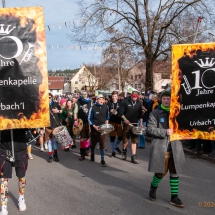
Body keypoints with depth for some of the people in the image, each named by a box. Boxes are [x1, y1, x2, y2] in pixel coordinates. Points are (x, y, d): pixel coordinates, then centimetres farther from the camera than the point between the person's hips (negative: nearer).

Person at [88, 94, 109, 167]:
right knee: (93, 143, 14)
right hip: (94, 128, -1)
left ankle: (102, 160, 0)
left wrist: (106, 125, 5)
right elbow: (89, 118, -6)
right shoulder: (93, 107, -11)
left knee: (102, 143, -6)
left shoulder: (106, 107, -2)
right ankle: (92, 154, 40)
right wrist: (94, 126, -16)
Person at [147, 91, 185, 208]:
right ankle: (153, 187, 34)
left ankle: (174, 197, 20)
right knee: (161, 172, 5)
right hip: (160, 148, -3)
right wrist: (165, 132, -18)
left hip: (175, 147, 4)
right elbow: (150, 129, -8)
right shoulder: (155, 113, -1)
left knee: (175, 172, 8)